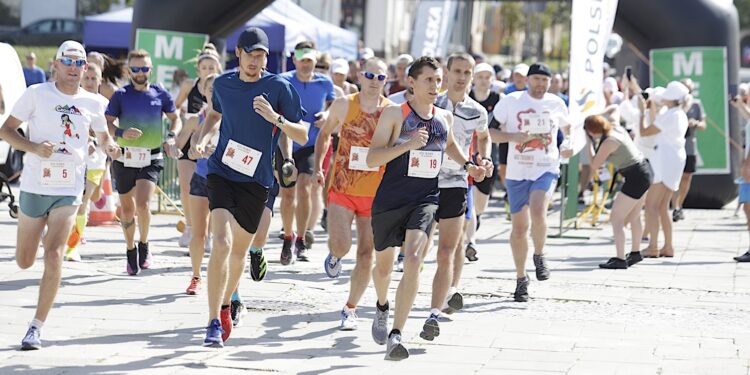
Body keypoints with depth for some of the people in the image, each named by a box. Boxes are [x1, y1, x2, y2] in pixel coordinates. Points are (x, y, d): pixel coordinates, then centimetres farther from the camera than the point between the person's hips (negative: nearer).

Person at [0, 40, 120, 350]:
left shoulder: (93, 103, 4)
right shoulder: (36, 94, -2)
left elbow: (103, 137, 19)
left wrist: (110, 147, -6)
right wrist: (34, 147, -17)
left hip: (69, 189, 0)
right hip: (34, 185, 0)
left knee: (53, 256, -16)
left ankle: (36, 328, -9)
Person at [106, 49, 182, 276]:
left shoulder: (160, 95, 3)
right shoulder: (120, 96, 0)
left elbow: (175, 119, 16)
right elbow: (107, 123, -1)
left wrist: (171, 137, -2)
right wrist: (122, 133, -21)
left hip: (152, 160, -1)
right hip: (125, 159, 1)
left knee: (142, 204, -18)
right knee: (127, 208, 9)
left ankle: (144, 245, 6)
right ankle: (130, 251, 29)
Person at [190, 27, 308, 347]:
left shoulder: (279, 88, -6)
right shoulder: (222, 83, 3)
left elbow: (302, 135, -7)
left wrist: (275, 118, -24)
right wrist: (201, 138, 7)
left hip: (256, 179, 0)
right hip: (221, 171, 0)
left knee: (239, 250, 12)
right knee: (222, 242, -19)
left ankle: (225, 305, 40)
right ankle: (214, 323, -18)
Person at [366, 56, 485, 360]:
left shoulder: (444, 118, 7)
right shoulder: (395, 114, -7)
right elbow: (372, 158, -14)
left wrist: (467, 165, 17)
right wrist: (408, 144, -25)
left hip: (425, 200, 2)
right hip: (390, 200, -2)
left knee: (412, 261, -21)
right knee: (383, 264, 16)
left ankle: (395, 335, -21)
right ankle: (382, 308, 51)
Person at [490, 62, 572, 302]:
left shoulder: (556, 103, 6)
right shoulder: (511, 101, -1)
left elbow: (568, 128, 24)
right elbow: (489, 132, 0)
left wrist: (569, 146, 4)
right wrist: (512, 136, -17)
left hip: (547, 169, 0)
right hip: (517, 172, 0)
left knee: (538, 212, -27)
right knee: (519, 227, 5)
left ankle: (539, 255, 0)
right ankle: (521, 279, 21)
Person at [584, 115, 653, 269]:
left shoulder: (608, 142, -21)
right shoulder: (617, 128, 2)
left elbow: (594, 165, -11)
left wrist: (589, 143, -4)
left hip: (636, 178, -10)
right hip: (645, 171, 10)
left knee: (616, 218, -7)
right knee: (633, 217, 25)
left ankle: (620, 260, -12)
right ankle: (635, 252, 41)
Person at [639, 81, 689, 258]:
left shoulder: (670, 116, -16)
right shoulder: (681, 115, 14)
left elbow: (644, 132, -14)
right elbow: (655, 128, 23)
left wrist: (642, 111, -4)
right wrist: (651, 109, 21)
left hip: (665, 160, -10)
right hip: (675, 159, 10)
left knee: (651, 205, -9)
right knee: (662, 207, 14)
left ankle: (652, 247, -12)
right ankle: (668, 247, 14)